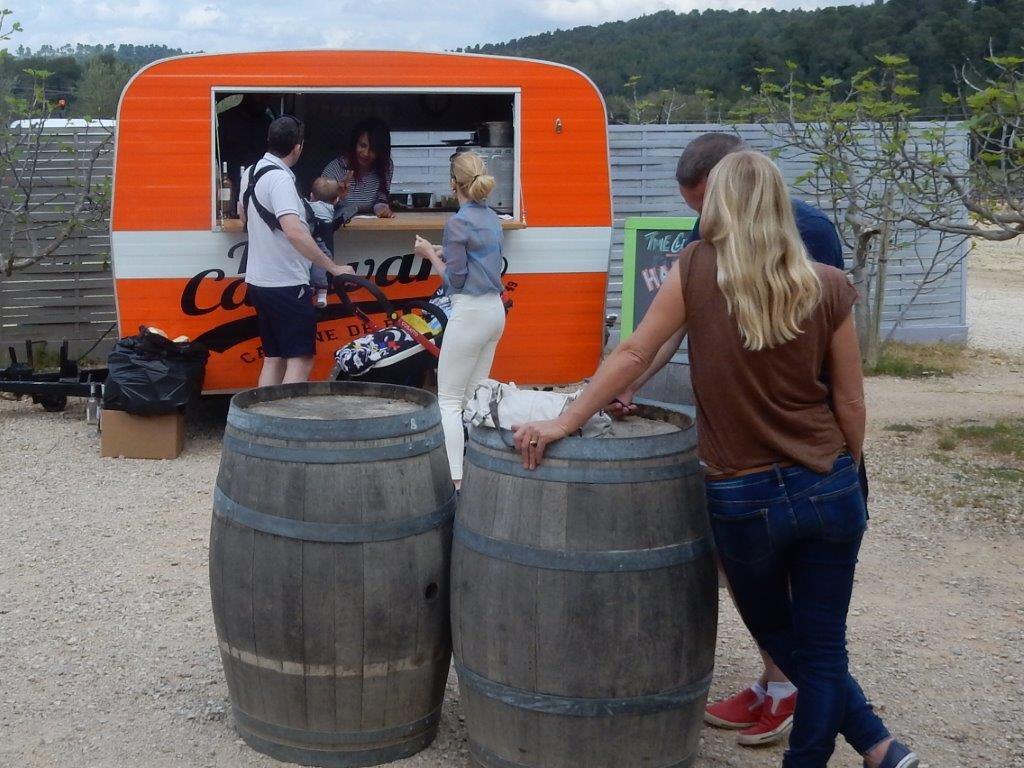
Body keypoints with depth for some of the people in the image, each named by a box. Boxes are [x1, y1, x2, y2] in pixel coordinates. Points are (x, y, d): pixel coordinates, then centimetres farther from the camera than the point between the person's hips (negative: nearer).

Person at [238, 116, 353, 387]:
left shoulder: (251, 173, 10)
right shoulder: (279, 179, -19)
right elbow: (294, 232, -31)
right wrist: (334, 268, -27)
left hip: (259, 281, 9)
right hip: (286, 284, -9)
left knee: (273, 359, 13)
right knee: (300, 361, -7)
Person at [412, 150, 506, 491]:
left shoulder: (458, 223, -14)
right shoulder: (492, 219, 10)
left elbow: (454, 279, -12)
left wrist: (430, 254, 0)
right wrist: (444, 252, 14)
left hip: (470, 312, -8)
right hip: (495, 310, 8)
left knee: (449, 399, -4)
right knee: (475, 396, 15)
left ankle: (456, 480, -10)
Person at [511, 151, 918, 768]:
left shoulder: (697, 269, -8)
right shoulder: (828, 288, -4)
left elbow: (635, 354, -5)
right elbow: (851, 404, 0)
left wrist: (563, 424, 4)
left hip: (741, 500, -1)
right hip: (828, 489, 1)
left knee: (778, 638, 21)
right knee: (821, 646, 12)